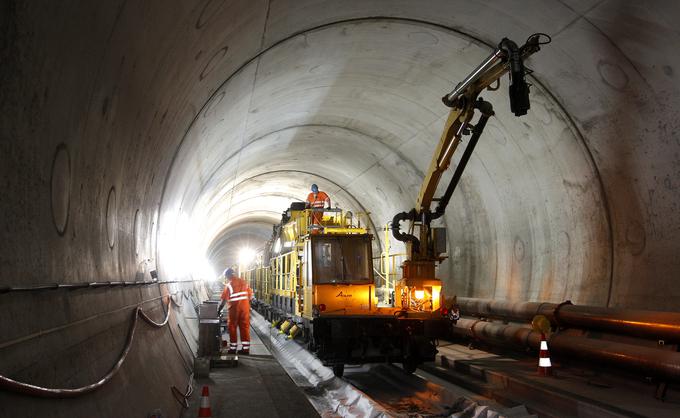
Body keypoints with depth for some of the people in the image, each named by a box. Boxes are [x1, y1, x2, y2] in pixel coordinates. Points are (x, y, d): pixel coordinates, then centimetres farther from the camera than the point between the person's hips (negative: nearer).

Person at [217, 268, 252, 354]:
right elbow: (250, 295, 8)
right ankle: (246, 348, 8)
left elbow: (224, 300, -7)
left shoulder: (229, 285, -7)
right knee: (245, 327, 7)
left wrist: (218, 310, 3)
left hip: (234, 308, -4)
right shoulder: (244, 282, 8)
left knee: (233, 328, 7)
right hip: (245, 307, 5)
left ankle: (233, 348, 10)